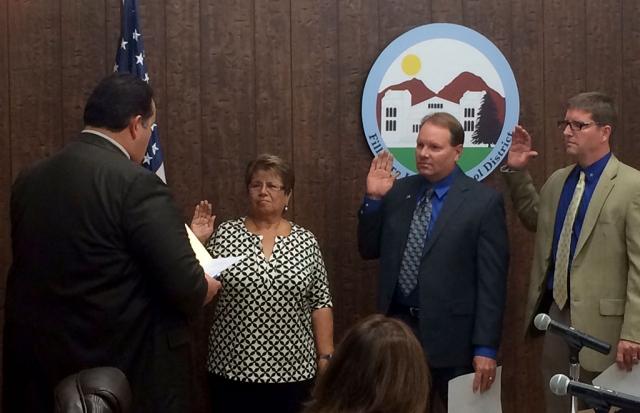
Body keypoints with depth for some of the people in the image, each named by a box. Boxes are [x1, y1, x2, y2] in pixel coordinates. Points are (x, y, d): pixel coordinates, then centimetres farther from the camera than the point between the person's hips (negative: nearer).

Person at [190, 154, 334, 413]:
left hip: (292, 370, 1)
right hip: (232, 369, 0)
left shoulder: (306, 241, 3)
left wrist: (326, 357, -1)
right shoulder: (226, 234, 0)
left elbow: (320, 303, 4)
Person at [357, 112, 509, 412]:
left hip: (450, 335, -4)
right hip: (397, 326, 4)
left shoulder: (484, 201, -7)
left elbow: (492, 279, -9)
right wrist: (373, 199, -3)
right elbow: (370, 251, 10)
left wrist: (486, 348, -13)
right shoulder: (398, 192, 6)